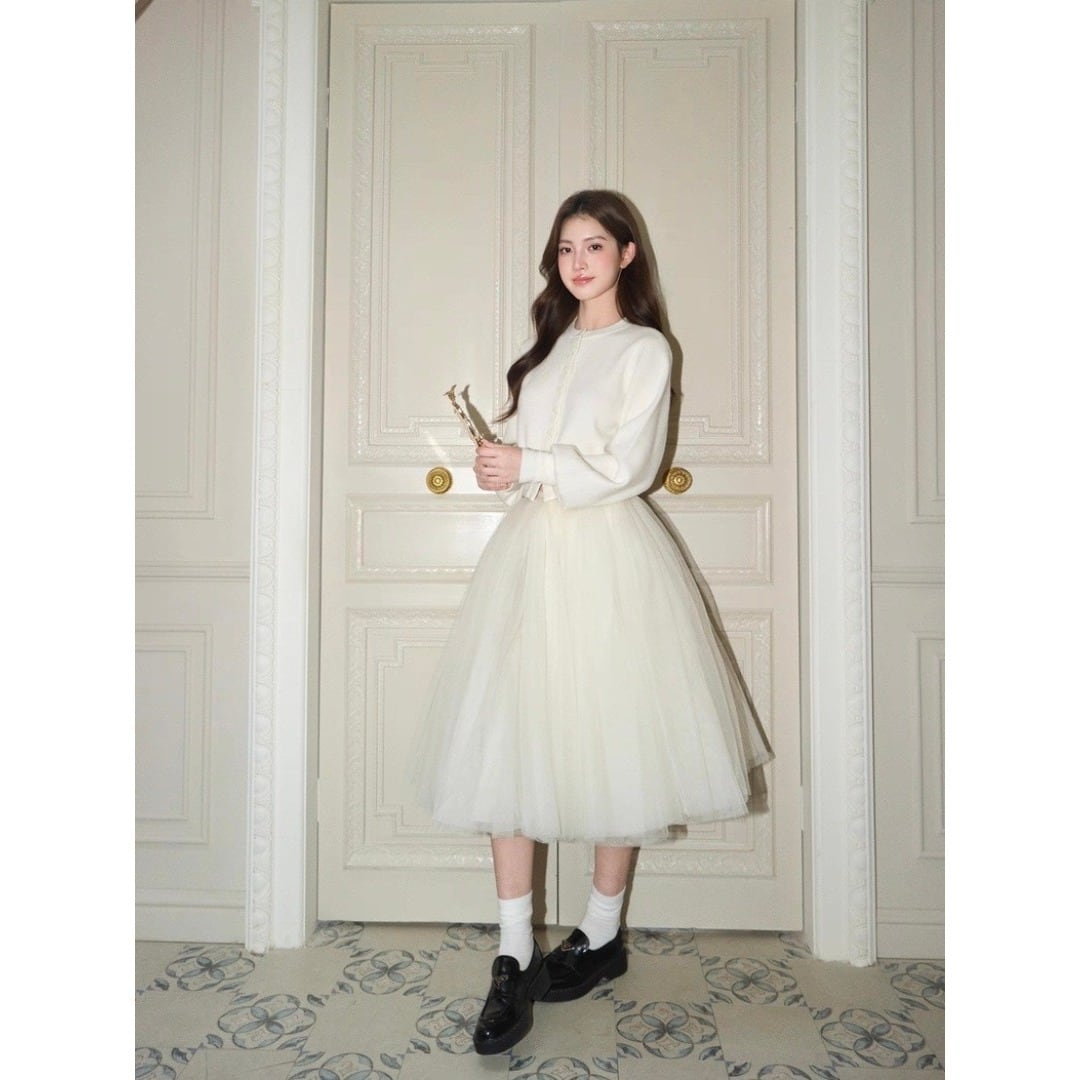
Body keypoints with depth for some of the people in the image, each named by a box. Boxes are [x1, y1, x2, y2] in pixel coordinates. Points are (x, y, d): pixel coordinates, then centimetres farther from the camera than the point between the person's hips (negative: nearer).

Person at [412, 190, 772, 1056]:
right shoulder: (549, 343, 20)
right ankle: (516, 959, 6)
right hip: (530, 551, 5)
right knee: (507, 748, -3)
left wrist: (529, 468, -7)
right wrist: (502, 464, -1)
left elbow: (627, 469, -8)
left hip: (607, 558, -5)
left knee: (610, 747, 3)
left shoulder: (645, 350, 1)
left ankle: (602, 937, 21)